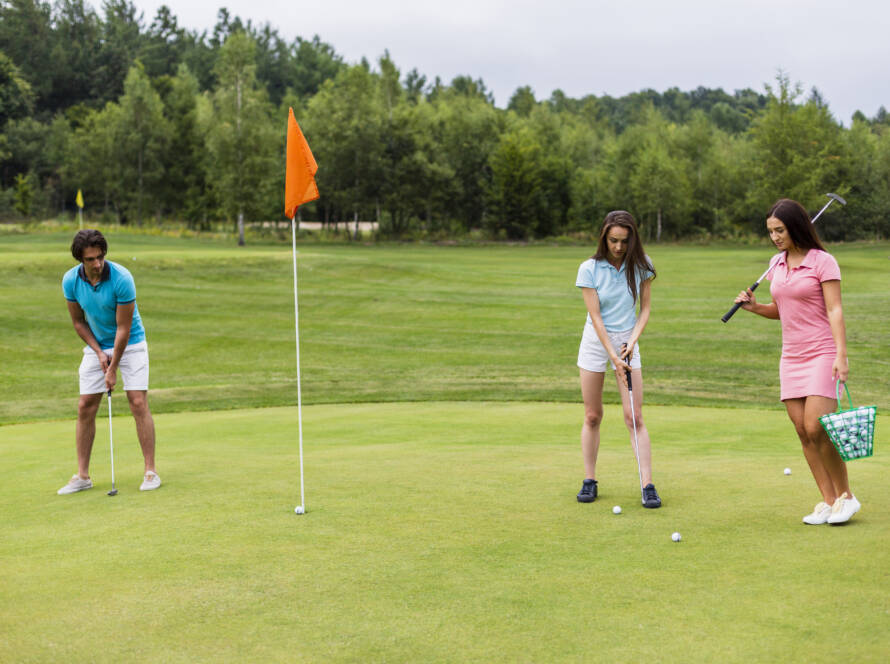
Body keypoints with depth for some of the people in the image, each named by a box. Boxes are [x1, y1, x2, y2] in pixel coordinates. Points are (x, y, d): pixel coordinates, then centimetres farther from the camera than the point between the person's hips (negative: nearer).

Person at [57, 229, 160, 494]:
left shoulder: (122, 278, -26)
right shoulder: (70, 280, -13)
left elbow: (123, 328, -21)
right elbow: (78, 322, 1)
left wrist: (113, 369, -18)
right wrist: (99, 352, -9)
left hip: (130, 344, -4)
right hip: (96, 346, 4)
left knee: (139, 404, -12)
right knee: (85, 408, 0)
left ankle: (150, 471, -6)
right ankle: (82, 476, 7)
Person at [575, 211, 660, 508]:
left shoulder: (641, 265, -4)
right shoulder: (589, 269, -11)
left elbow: (644, 310, 3)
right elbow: (596, 317, -11)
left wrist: (632, 341, -11)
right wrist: (613, 356, -15)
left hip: (628, 341, 1)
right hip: (596, 340, -1)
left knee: (634, 416, -5)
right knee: (592, 416, 3)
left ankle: (647, 485, -6)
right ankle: (589, 480, 15)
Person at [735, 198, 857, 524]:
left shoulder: (823, 262, -7)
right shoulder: (776, 264, 12)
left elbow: (835, 310, -11)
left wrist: (841, 354, -20)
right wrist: (755, 307, 1)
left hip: (822, 354, -6)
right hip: (791, 356, 6)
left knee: (816, 428, -15)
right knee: (803, 433, 2)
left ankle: (846, 496, 3)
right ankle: (828, 501, 10)